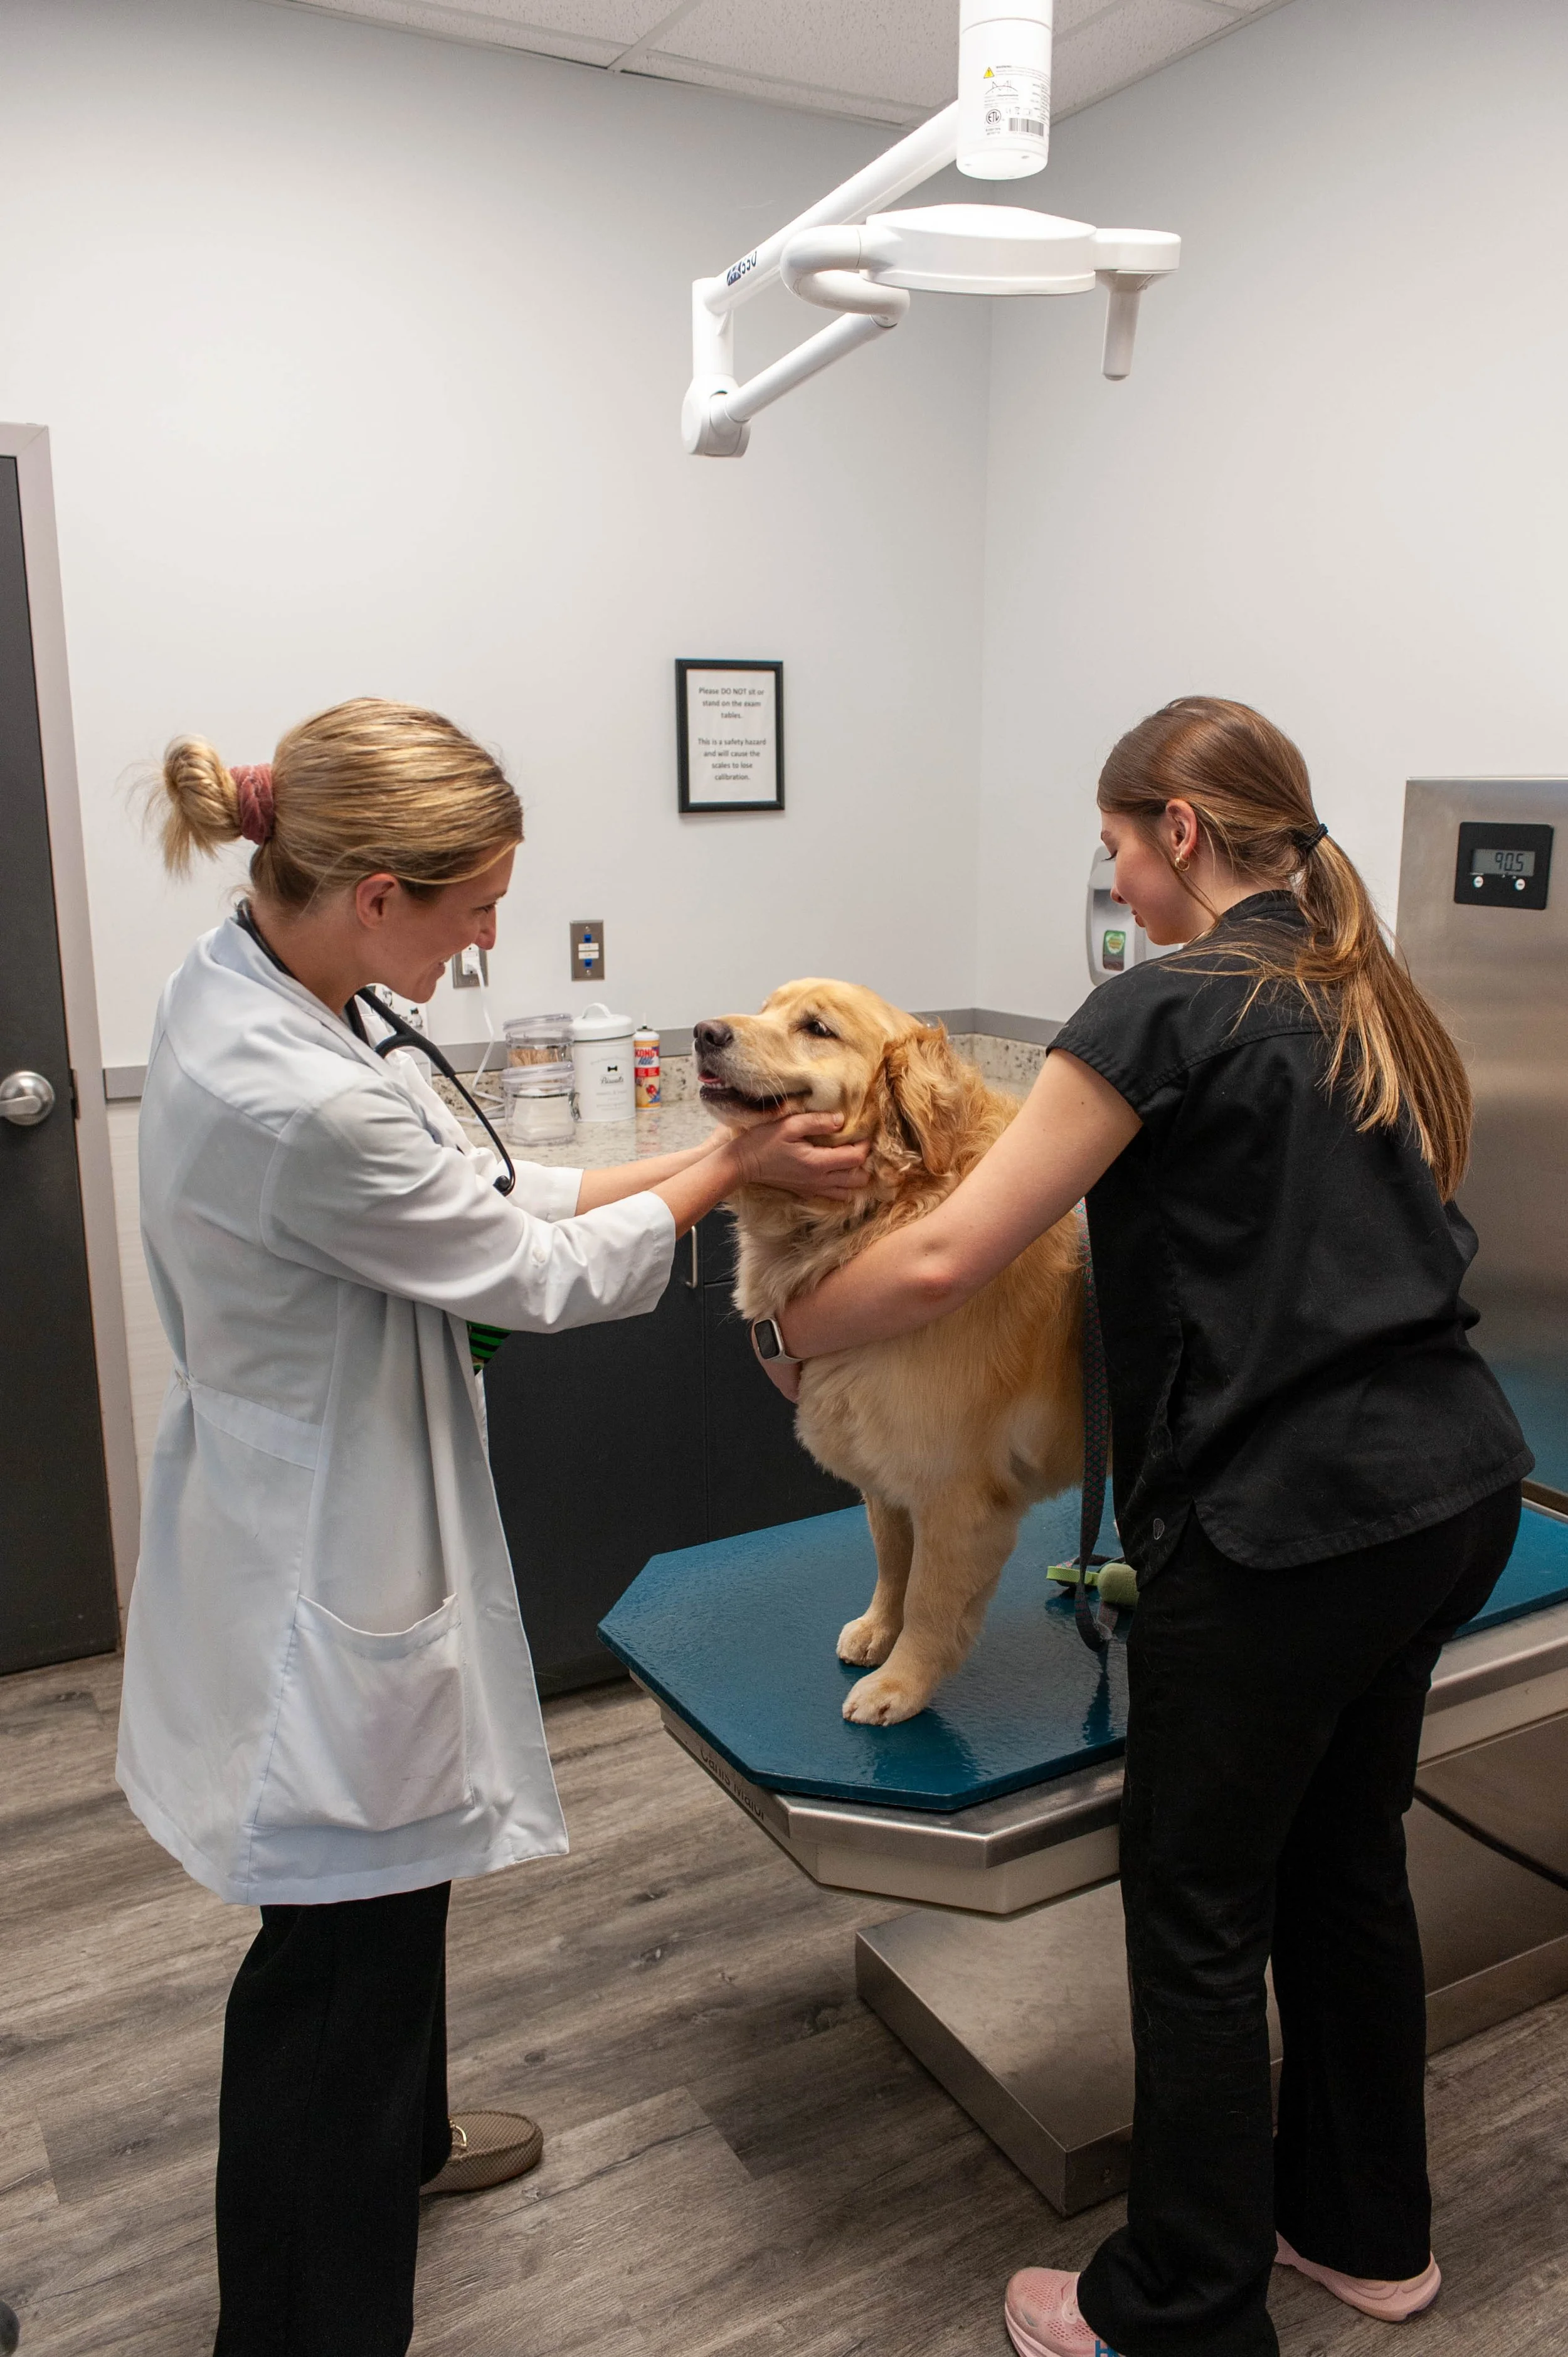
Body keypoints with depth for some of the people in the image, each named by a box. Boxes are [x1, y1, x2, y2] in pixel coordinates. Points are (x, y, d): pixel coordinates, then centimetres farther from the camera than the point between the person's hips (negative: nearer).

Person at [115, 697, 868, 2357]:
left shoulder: (238, 988, -2)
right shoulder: (301, 1104, -32)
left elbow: (460, 1209, 3)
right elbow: (534, 1276, -19)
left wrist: (696, 1153, 2)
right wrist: (731, 1170, -4)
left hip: (315, 1518, 10)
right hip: (327, 1575, -10)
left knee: (389, 1887, 30)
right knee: (340, 1939, 10)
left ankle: (397, 2137, 56)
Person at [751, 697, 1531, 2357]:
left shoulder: (1167, 1010, -13)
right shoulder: (1371, 1000, 12)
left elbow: (942, 1262, -16)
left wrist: (794, 1334, 1)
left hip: (1286, 1522, -9)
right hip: (1453, 1487, 9)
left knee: (1199, 1917, 9)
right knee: (1346, 1859, 24)